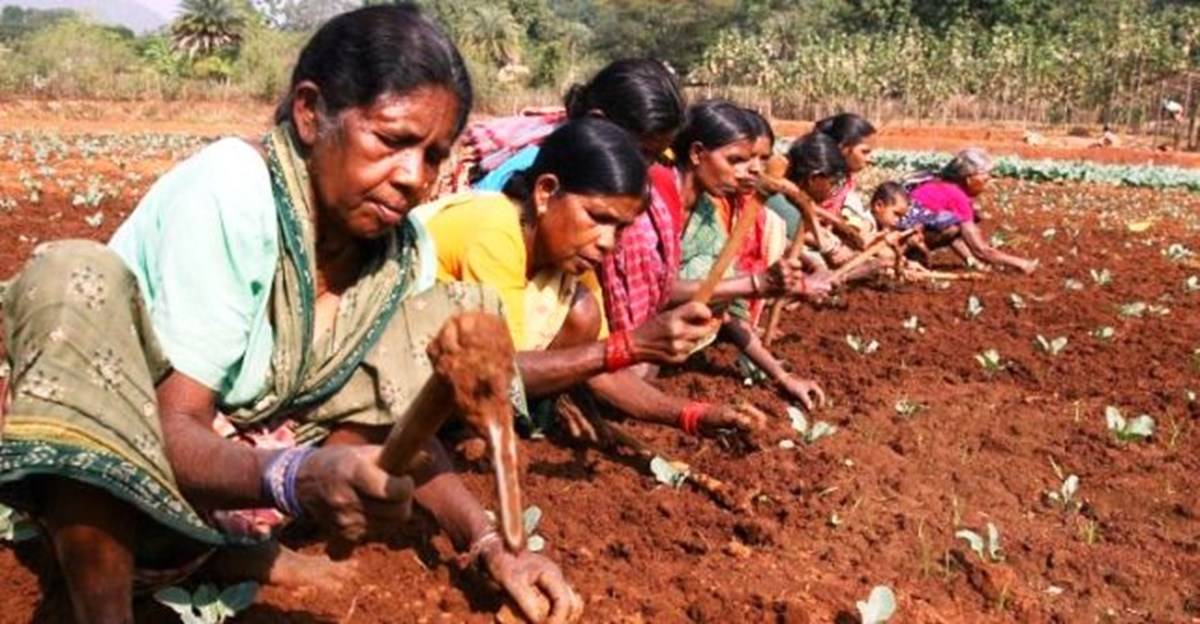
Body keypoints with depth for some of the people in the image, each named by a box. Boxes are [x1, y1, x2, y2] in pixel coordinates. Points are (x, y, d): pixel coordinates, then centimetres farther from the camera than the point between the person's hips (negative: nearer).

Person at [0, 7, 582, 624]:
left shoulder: (403, 247, -8)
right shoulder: (229, 191, -26)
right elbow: (172, 433, -29)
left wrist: (489, 544, -22)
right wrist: (299, 479, -49)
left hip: (247, 457, 6)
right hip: (120, 465, -5)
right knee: (77, 277, -33)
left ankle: (240, 543, -7)